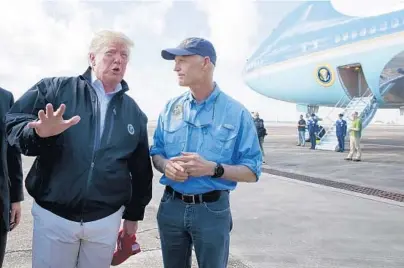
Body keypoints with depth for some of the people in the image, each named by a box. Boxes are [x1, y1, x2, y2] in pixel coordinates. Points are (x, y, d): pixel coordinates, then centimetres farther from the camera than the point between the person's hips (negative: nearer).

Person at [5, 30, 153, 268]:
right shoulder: (54, 89, -2)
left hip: (107, 219, 2)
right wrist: (39, 133, -26)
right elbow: (11, 124, -5)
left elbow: (140, 169, 12)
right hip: (53, 215, -2)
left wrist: (133, 214, 14)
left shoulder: (134, 113, 6)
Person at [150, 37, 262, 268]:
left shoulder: (236, 113, -9)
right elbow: (156, 153, 9)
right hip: (171, 206, 4)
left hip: (213, 210, -3)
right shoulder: (170, 108, 2)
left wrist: (213, 168, -24)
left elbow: (252, 171, -9)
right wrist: (166, 165, -14)